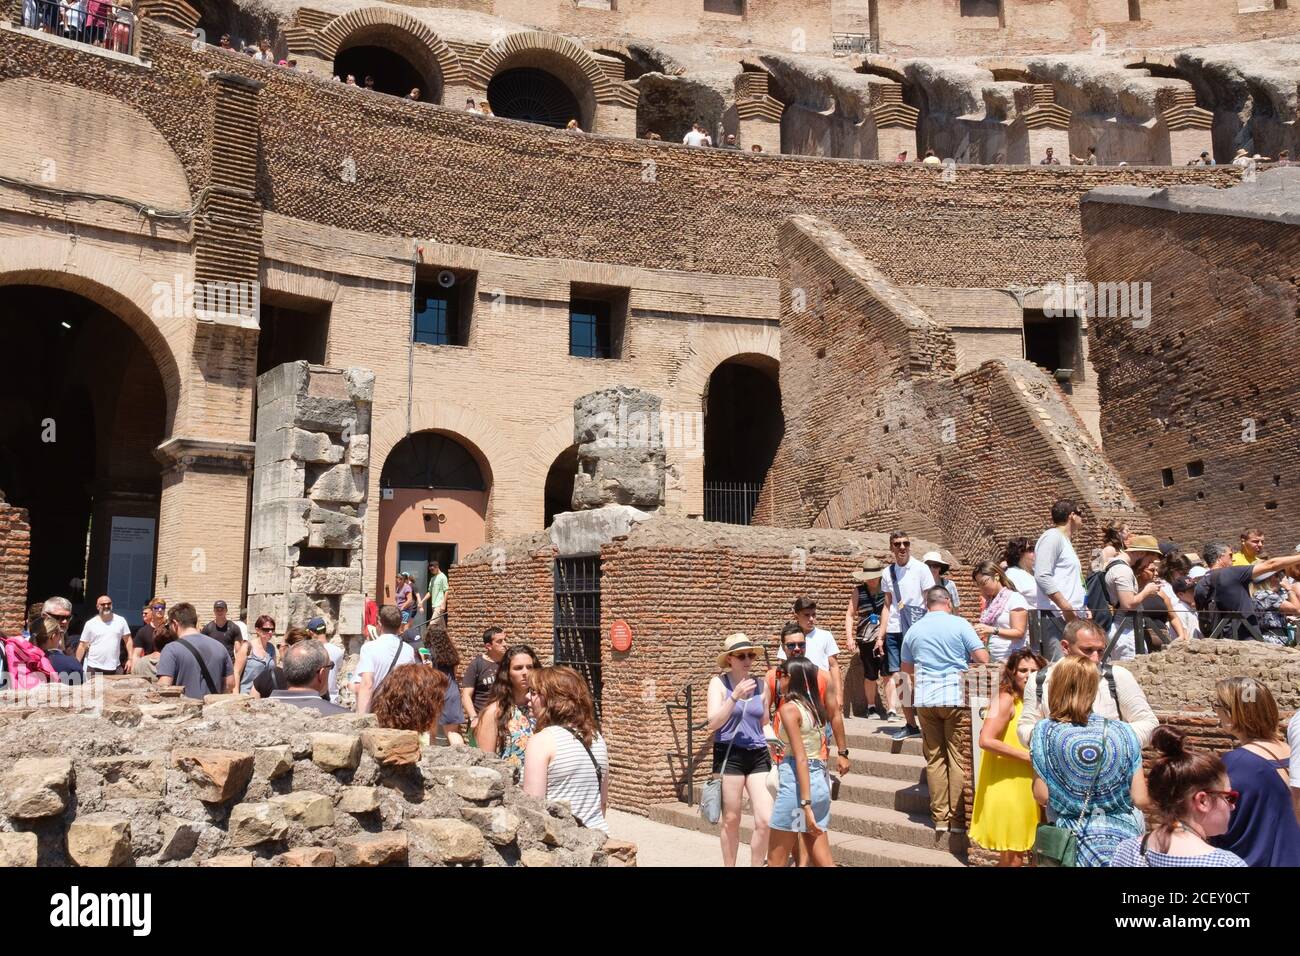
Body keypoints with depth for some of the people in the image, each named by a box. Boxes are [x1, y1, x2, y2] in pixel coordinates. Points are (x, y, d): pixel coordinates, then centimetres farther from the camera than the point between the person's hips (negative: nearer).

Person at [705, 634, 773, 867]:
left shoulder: (761, 686, 8)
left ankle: (757, 865, 14)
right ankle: (729, 866, 24)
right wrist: (735, 697, -22)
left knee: (767, 820, -5)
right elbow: (713, 723, -14)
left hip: (758, 754, 3)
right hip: (729, 754, -3)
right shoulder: (719, 683, -3)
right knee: (731, 820, 7)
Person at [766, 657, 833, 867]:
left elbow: (801, 759, -18)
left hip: (795, 783, -8)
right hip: (820, 782, 8)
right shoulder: (815, 707, 11)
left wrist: (805, 804, -20)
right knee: (822, 861, 9)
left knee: (776, 861, 6)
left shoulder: (789, 708, -11)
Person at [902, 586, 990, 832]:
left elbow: (906, 668, 18)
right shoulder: (959, 625, -4)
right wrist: (964, 659, 13)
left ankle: (940, 817, 10)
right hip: (955, 695, -3)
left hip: (924, 698, 3)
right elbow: (983, 658, -8)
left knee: (935, 758, 9)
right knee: (958, 758, 3)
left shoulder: (913, 630, 8)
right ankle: (957, 817, 5)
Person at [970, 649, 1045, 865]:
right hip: (1006, 789, -8)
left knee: (1018, 854, 13)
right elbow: (986, 740, -23)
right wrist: (1029, 757, -19)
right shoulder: (1006, 699, -12)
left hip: (1026, 789, 8)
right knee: (1011, 858, -1)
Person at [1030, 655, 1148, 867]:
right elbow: (1140, 799, -6)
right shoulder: (1122, 732, -7)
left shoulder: (1044, 733, -9)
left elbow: (1042, 797, -9)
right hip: (1123, 836, 0)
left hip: (1075, 840, 0)